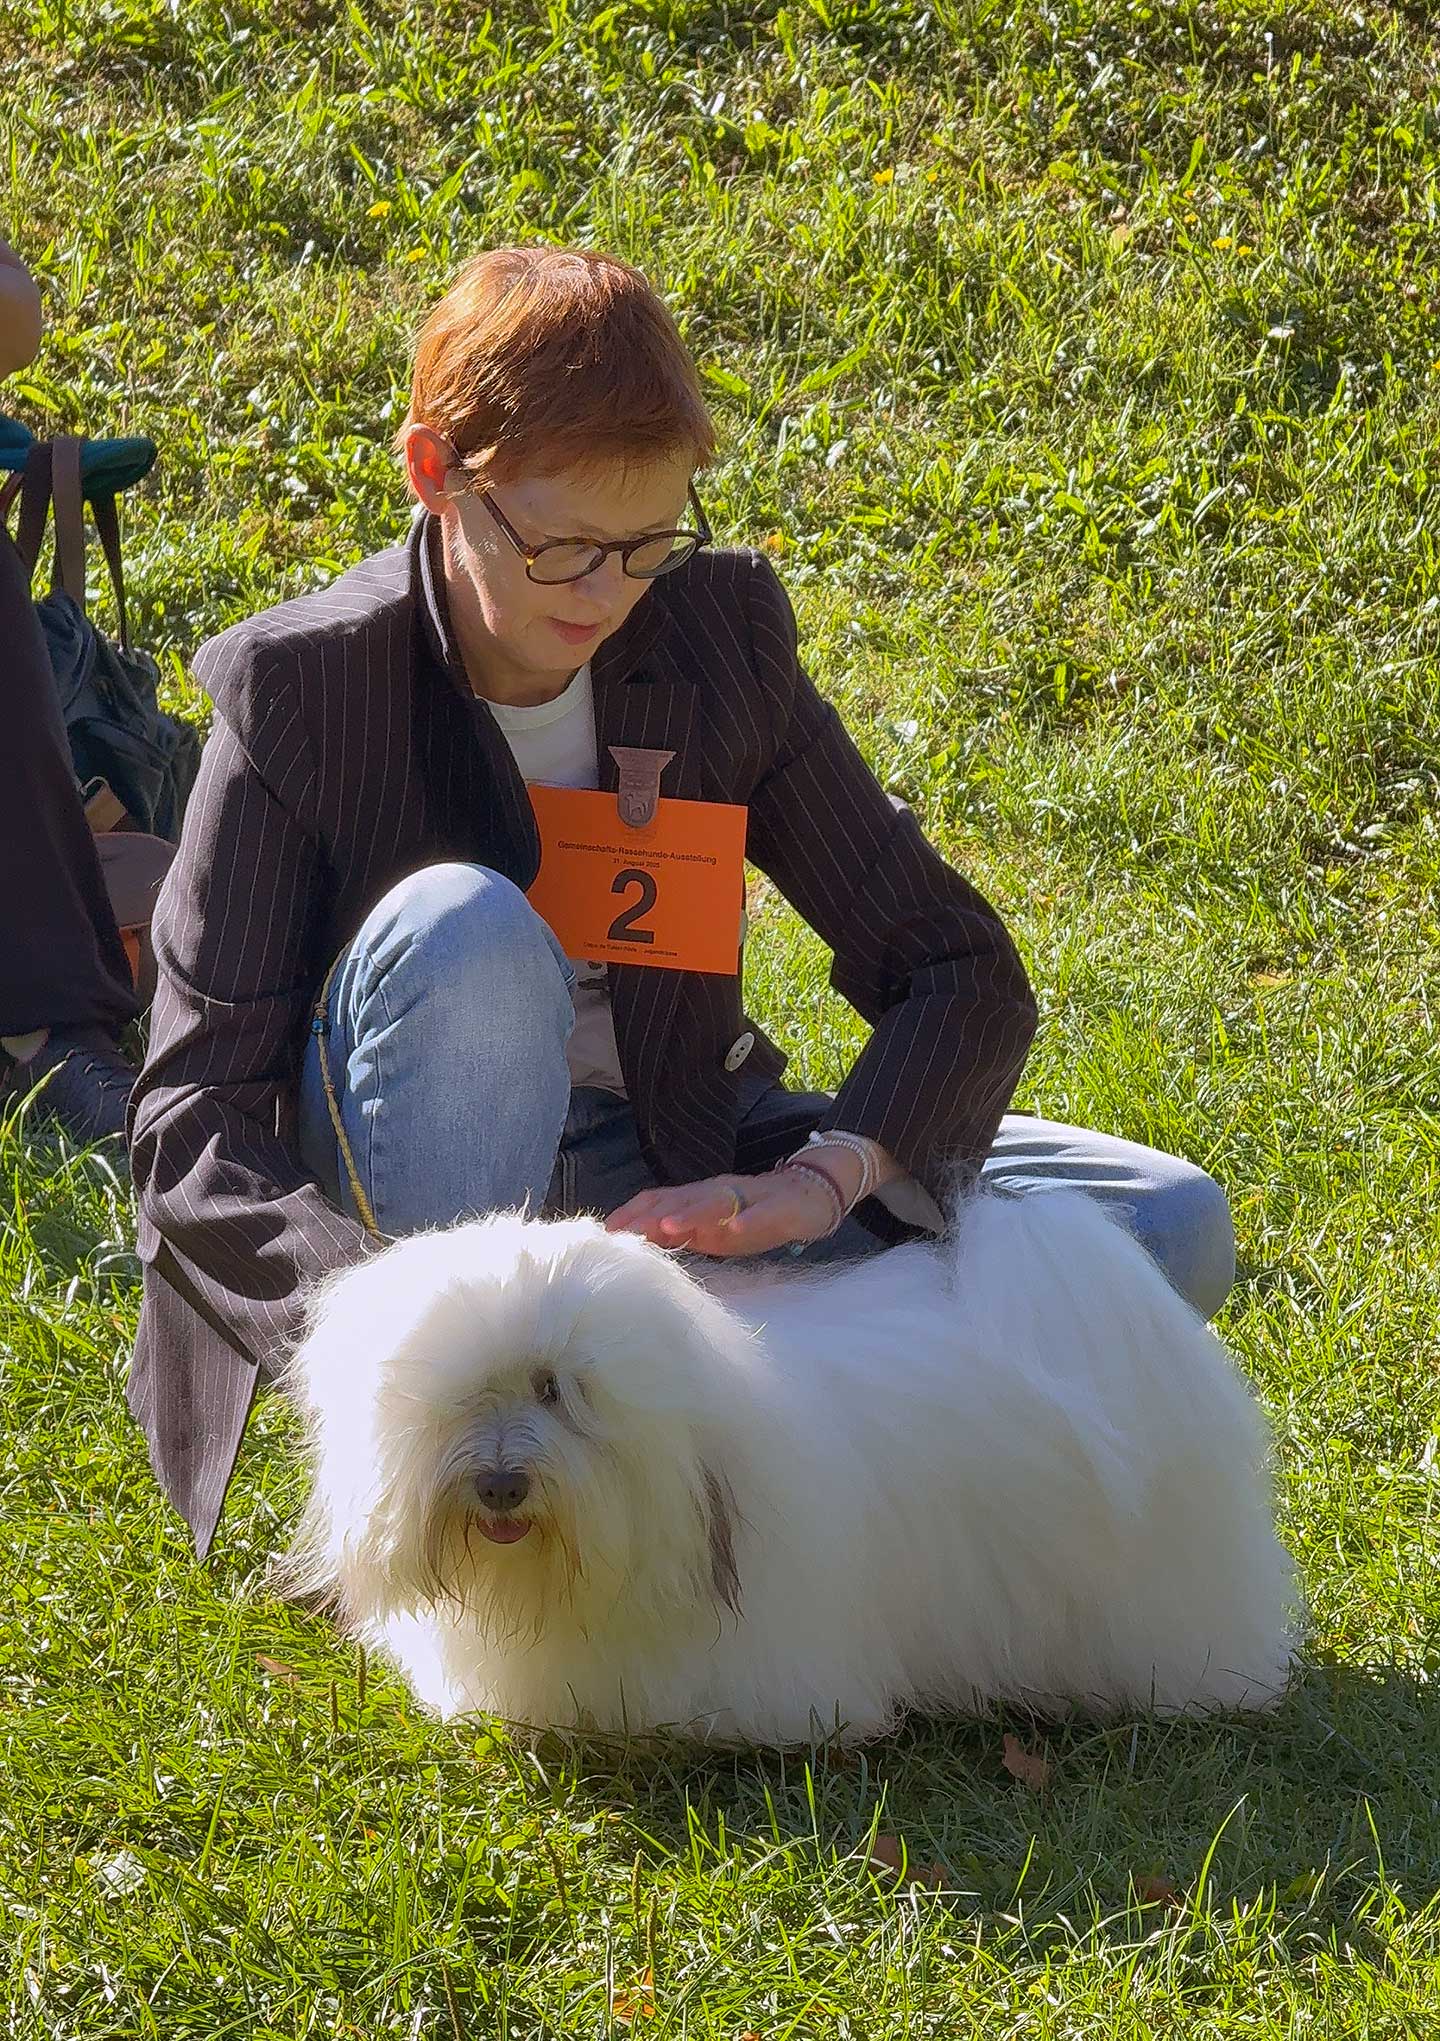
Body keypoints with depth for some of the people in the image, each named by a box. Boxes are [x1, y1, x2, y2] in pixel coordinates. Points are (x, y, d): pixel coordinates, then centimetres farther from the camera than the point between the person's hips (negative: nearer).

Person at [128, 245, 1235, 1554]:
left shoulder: (721, 628, -7)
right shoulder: (297, 687, -17)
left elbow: (962, 972, -6)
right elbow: (192, 1133, -21)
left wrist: (817, 1183, -26)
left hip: (671, 1183, 4)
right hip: (422, 1206, -4)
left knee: (1171, 1229, -14)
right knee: (458, 927, -36)